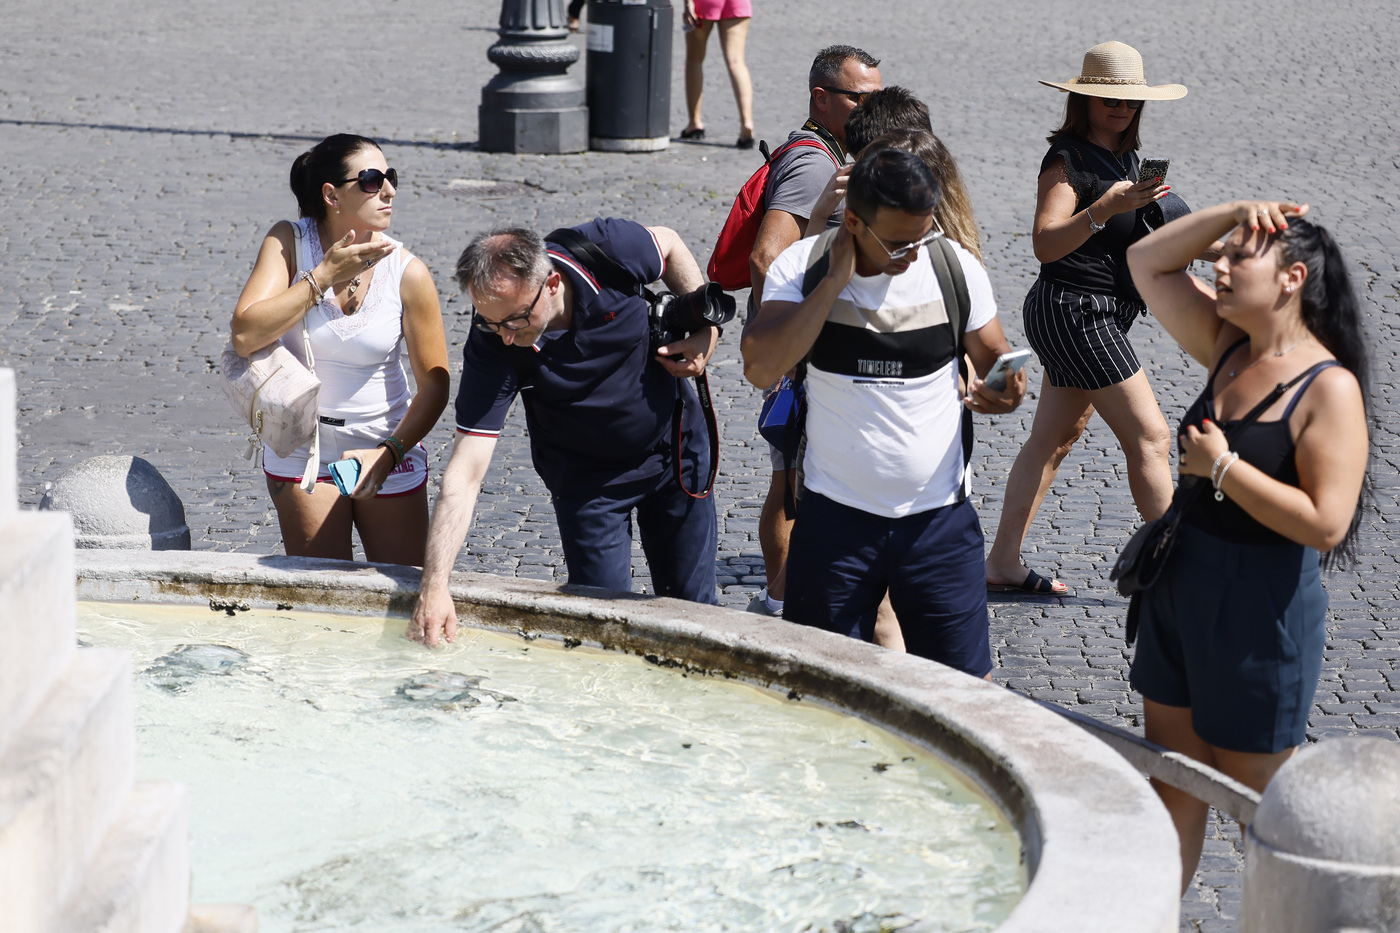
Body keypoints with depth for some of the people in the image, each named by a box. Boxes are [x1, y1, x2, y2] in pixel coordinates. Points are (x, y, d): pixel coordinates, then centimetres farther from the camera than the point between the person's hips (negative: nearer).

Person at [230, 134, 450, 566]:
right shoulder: (289, 242, -11)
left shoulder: (407, 272, -12)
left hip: (389, 448, 0)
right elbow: (245, 336, -23)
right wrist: (325, 275, -24)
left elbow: (434, 383, -8)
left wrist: (389, 453, -20)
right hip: (302, 447, 0)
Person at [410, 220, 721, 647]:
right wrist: (434, 586, -42)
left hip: (677, 450, 1)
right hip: (588, 479, -1)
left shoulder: (607, 249, -30)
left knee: (693, 609, 9)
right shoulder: (491, 347, -31)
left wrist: (706, 328, -15)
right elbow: (466, 471, -33)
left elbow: (669, 244, -4)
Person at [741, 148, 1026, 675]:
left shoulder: (956, 267, -4)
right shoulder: (802, 267, -8)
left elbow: (994, 358, 7)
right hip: (836, 513, -1)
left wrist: (1003, 391, -17)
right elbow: (761, 368, -22)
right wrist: (836, 278, -21)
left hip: (939, 516, 1)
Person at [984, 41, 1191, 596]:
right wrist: (1104, 209, -39)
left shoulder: (1123, 156, 13)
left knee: (1053, 440, 10)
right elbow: (1046, 244, -27)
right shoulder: (1068, 159, -15)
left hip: (1100, 314, 10)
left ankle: (1003, 564, 14)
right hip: (1073, 312, -10)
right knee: (1148, 437, -8)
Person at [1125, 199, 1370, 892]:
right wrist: (1234, 211, -4)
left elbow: (1326, 523, -26)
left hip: (1263, 610, -8)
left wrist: (1222, 467, -21)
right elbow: (1146, 262, 10)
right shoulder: (1227, 347, 3)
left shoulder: (1330, 388, -19)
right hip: (1179, 587, 8)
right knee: (1169, 779, 16)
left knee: (1257, 797, 6)